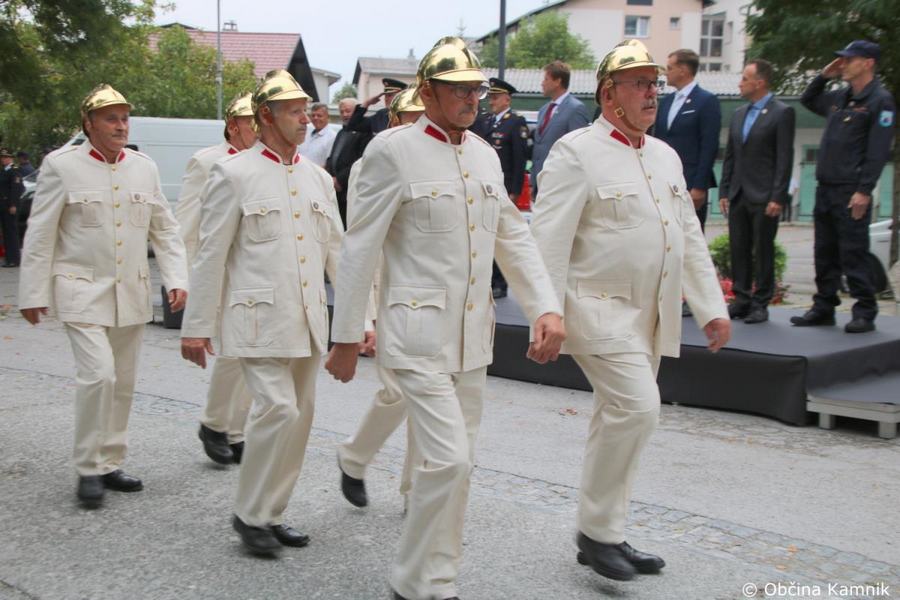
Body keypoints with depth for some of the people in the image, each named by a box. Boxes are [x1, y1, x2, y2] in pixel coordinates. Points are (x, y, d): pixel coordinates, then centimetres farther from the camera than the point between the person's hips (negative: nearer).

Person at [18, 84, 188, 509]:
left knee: (123, 383, 10)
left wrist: (176, 279, -2)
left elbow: (165, 230, 10)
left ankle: (110, 465, 24)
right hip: (82, 292, -5)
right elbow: (40, 235, -4)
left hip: (131, 294, 5)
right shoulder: (61, 165, -5)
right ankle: (88, 469, 1)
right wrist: (33, 294, -6)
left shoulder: (145, 167, 6)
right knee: (99, 375, -15)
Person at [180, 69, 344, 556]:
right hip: (259, 318, -6)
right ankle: (250, 515, 5)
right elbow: (211, 255, -4)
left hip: (308, 321, 6)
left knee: (299, 415, 9)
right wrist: (196, 327, -5)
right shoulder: (233, 174, -4)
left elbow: (335, 250, 15)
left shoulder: (318, 178, 12)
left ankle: (272, 514, 24)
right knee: (278, 409, -14)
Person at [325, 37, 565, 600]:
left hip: (472, 334, 7)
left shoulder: (484, 153, 11)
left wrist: (547, 306, 1)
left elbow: (514, 238, 13)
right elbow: (360, 248, -8)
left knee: (456, 461, 13)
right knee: (449, 458, -12)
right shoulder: (394, 150, -9)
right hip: (419, 333, -7)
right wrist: (346, 337, -6)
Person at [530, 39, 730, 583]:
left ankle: (605, 536, 25)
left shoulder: (666, 156, 14)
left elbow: (691, 239, 17)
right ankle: (598, 530, -1)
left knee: (619, 419, 13)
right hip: (600, 309, -8)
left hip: (651, 315, 8)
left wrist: (712, 307, 12)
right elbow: (549, 241, -15)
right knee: (637, 408, -18)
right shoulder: (577, 152, -10)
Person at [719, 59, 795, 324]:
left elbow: (785, 158, -10)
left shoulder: (781, 113, -5)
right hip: (738, 196, 6)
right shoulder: (739, 114, 15)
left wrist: (778, 197, -15)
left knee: (763, 251, 0)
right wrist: (724, 192, 11)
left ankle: (760, 303, 7)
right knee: (738, 250, 7)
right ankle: (742, 300, 14)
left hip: (764, 197, -6)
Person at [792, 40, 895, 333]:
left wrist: (864, 191, -20)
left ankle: (865, 314, 3)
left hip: (852, 193, -8)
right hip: (825, 188, 8)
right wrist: (823, 76, 16)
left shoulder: (880, 101, -7)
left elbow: (878, 152, -14)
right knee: (825, 253, 12)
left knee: (853, 254, -5)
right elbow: (807, 101, 34)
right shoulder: (840, 97, 15)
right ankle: (823, 309, 20)